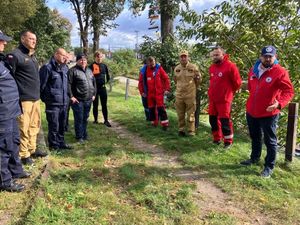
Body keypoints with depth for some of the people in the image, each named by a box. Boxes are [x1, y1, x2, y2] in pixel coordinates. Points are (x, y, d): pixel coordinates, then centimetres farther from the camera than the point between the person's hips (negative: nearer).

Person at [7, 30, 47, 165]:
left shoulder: (32, 56, 18)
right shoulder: (15, 55, -10)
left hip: (35, 98, 9)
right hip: (23, 99, -9)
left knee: (34, 126, 16)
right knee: (24, 128, -2)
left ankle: (32, 149, 29)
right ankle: (23, 155, 9)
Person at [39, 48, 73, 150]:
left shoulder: (65, 68, 11)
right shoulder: (47, 68, -12)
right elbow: (41, 85, -9)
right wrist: (44, 98, -2)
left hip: (64, 102, 7)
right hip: (53, 102, -7)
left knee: (62, 125, 16)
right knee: (54, 125, 0)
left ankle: (61, 142, 29)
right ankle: (54, 145, 15)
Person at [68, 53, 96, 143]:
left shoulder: (89, 71, 15)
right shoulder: (73, 71, -8)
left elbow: (94, 82, 21)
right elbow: (68, 84, -14)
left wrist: (94, 94, 15)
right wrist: (71, 96, -17)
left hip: (88, 100, 6)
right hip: (78, 100, -6)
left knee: (85, 118, 15)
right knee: (79, 119, 1)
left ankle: (84, 135, 29)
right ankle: (79, 137, 14)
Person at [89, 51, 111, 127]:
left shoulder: (104, 66, 7)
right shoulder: (92, 66, -6)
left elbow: (107, 75, 19)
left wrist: (106, 82, 11)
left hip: (103, 87, 3)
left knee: (104, 105, 5)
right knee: (95, 105, 8)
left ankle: (106, 120, 11)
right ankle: (95, 120, 19)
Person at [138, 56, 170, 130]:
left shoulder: (159, 68, -2)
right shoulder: (145, 70, 4)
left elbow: (166, 78, 1)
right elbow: (140, 82, 12)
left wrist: (167, 89, -4)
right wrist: (142, 92, 7)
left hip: (159, 93, -3)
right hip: (150, 93, 3)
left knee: (161, 108, -7)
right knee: (151, 109, 9)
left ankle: (165, 124, -3)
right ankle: (154, 123, 21)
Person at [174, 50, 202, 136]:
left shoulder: (193, 67, -6)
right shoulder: (176, 68, 6)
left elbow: (198, 79, 5)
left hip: (190, 95, -4)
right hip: (179, 95, 4)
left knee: (190, 114, 1)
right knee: (180, 114, 10)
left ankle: (191, 131, 10)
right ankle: (181, 130, 22)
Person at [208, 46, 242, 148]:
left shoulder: (230, 66, -13)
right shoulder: (212, 67, 9)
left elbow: (237, 82, -8)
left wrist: (230, 92, 3)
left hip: (224, 99, -7)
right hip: (212, 98, 7)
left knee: (224, 120, -2)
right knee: (213, 119, 13)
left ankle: (228, 141, 14)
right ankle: (217, 138, 29)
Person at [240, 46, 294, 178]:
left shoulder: (280, 72, -14)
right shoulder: (254, 70, 5)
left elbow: (289, 91, -16)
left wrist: (279, 103, -32)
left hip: (269, 114, -6)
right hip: (251, 112, 6)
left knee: (270, 141, 6)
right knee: (255, 137, 23)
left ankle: (269, 167, 19)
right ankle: (254, 158, 42)